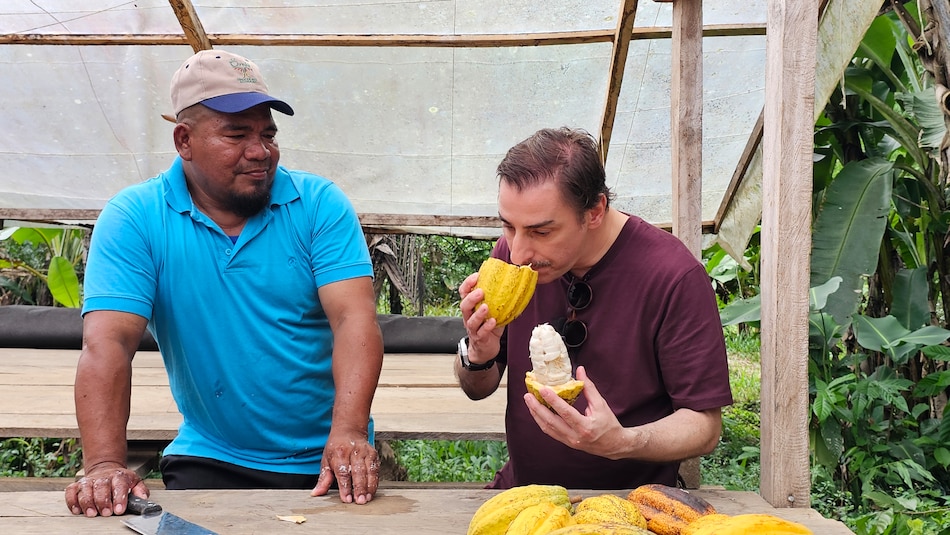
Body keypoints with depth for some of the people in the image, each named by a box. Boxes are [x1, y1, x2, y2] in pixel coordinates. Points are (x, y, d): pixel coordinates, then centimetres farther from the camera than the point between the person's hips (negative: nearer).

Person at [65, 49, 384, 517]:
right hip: (209, 460, -1)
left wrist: (349, 433, -29)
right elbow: (108, 342, -14)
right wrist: (104, 465, -28)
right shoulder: (134, 218, -4)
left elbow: (354, 319, -14)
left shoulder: (319, 204, -3)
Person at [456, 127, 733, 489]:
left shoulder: (676, 277, -16)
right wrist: (479, 354, -14)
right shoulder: (512, 252, -2)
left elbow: (704, 426, -11)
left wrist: (621, 442, -30)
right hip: (520, 492, 2)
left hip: (628, 506, -2)